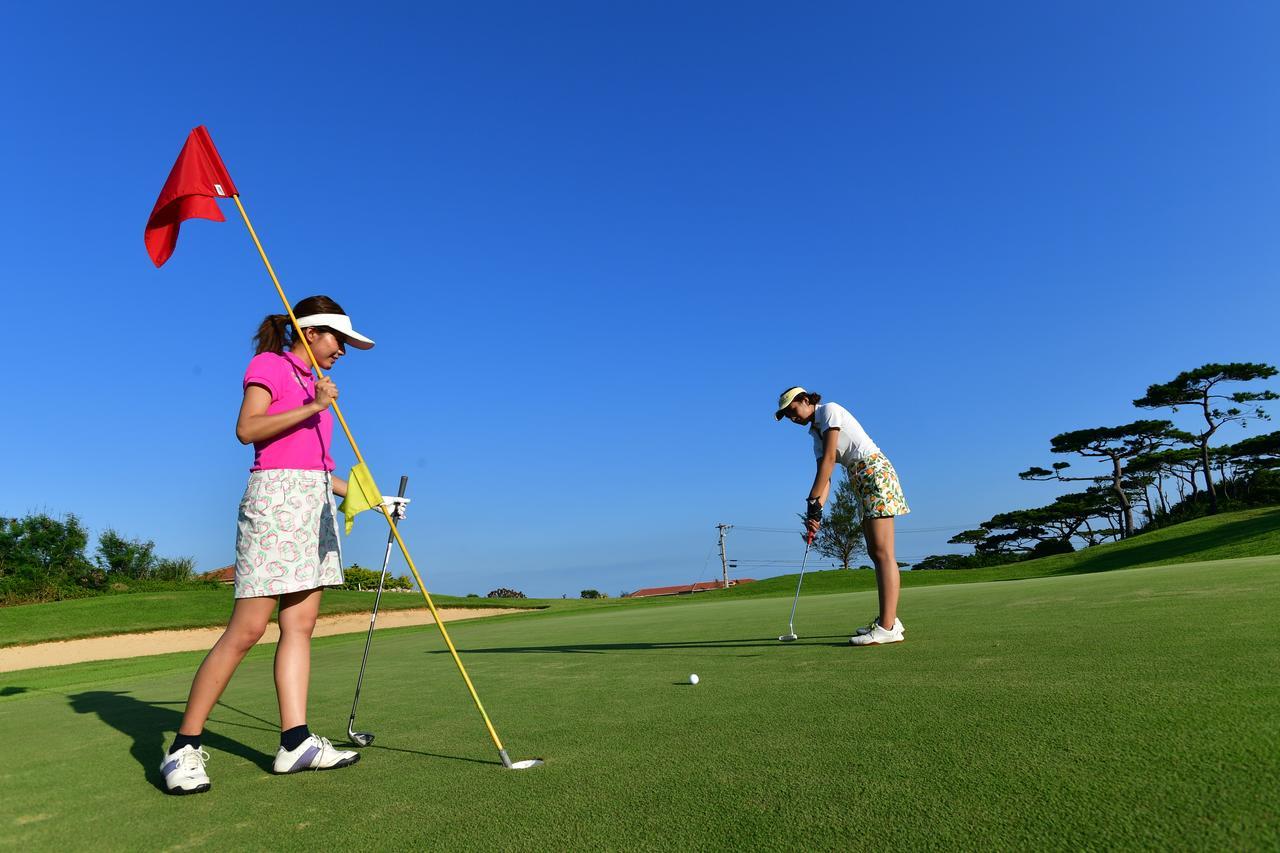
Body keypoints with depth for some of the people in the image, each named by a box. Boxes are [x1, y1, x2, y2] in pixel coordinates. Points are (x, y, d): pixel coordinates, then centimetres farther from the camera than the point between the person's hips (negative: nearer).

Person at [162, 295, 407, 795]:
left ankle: (296, 742, 2)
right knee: (247, 628, -10)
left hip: (317, 502, 8)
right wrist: (310, 408, -19)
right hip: (276, 496, -8)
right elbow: (246, 430, -13)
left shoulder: (313, 384, 23)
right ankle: (184, 748, 0)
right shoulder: (269, 365, 2)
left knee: (300, 624, 1)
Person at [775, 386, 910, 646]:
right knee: (875, 552, 9)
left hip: (875, 472, -10)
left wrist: (812, 501, -15)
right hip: (862, 482, 10)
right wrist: (816, 512, -4)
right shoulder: (816, 434, 18)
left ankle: (887, 627, -16)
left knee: (882, 552, -13)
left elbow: (828, 459, -15)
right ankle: (888, 620, 15)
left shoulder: (830, 410, -6)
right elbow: (825, 477, 9)